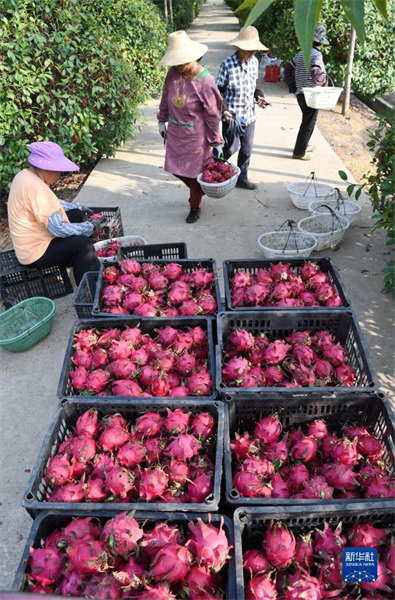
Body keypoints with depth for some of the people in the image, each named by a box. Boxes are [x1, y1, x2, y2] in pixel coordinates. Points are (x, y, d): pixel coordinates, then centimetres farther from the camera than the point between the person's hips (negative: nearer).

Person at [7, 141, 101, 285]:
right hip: (36, 252, -11)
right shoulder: (36, 188, -29)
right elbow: (58, 229, -30)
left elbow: (52, 202, 19)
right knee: (82, 244, -24)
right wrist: (90, 227, -20)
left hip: (32, 241, 11)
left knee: (77, 214, 15)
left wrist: (79, 207, 15)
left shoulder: (24, 175, 3)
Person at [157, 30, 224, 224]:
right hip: (175, 132, 6)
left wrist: (216, 142, -10)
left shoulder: (205, 81, -19)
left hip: (196, 135, -6)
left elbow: (213, 115, -14)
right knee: (175, 168, 14)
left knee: (195, 172, 6)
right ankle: (197, 191, 40)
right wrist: (162, 120, 16)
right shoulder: (173, 72, -5)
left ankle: (195, 207, 26)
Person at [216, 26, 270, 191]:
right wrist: (224, 109, -24)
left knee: (247, 148, 11)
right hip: (232, 115, -6)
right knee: (231, 148, 2)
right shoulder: (228, 64, -15)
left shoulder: (254, 61, 1)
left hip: (249, 114, 6)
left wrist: (259, 97, -3)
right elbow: (219, 91, -10)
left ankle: (242, 178, 26)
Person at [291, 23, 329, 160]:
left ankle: (303, 145, 33)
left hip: (300, 93, 8)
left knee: (307, 120, 23)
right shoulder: (317, 54, -15)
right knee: (308, 123, 2)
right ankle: (299, 152, 6)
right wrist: (323, 79, -13)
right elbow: (315, 73, -29)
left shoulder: (300, 53, 8)